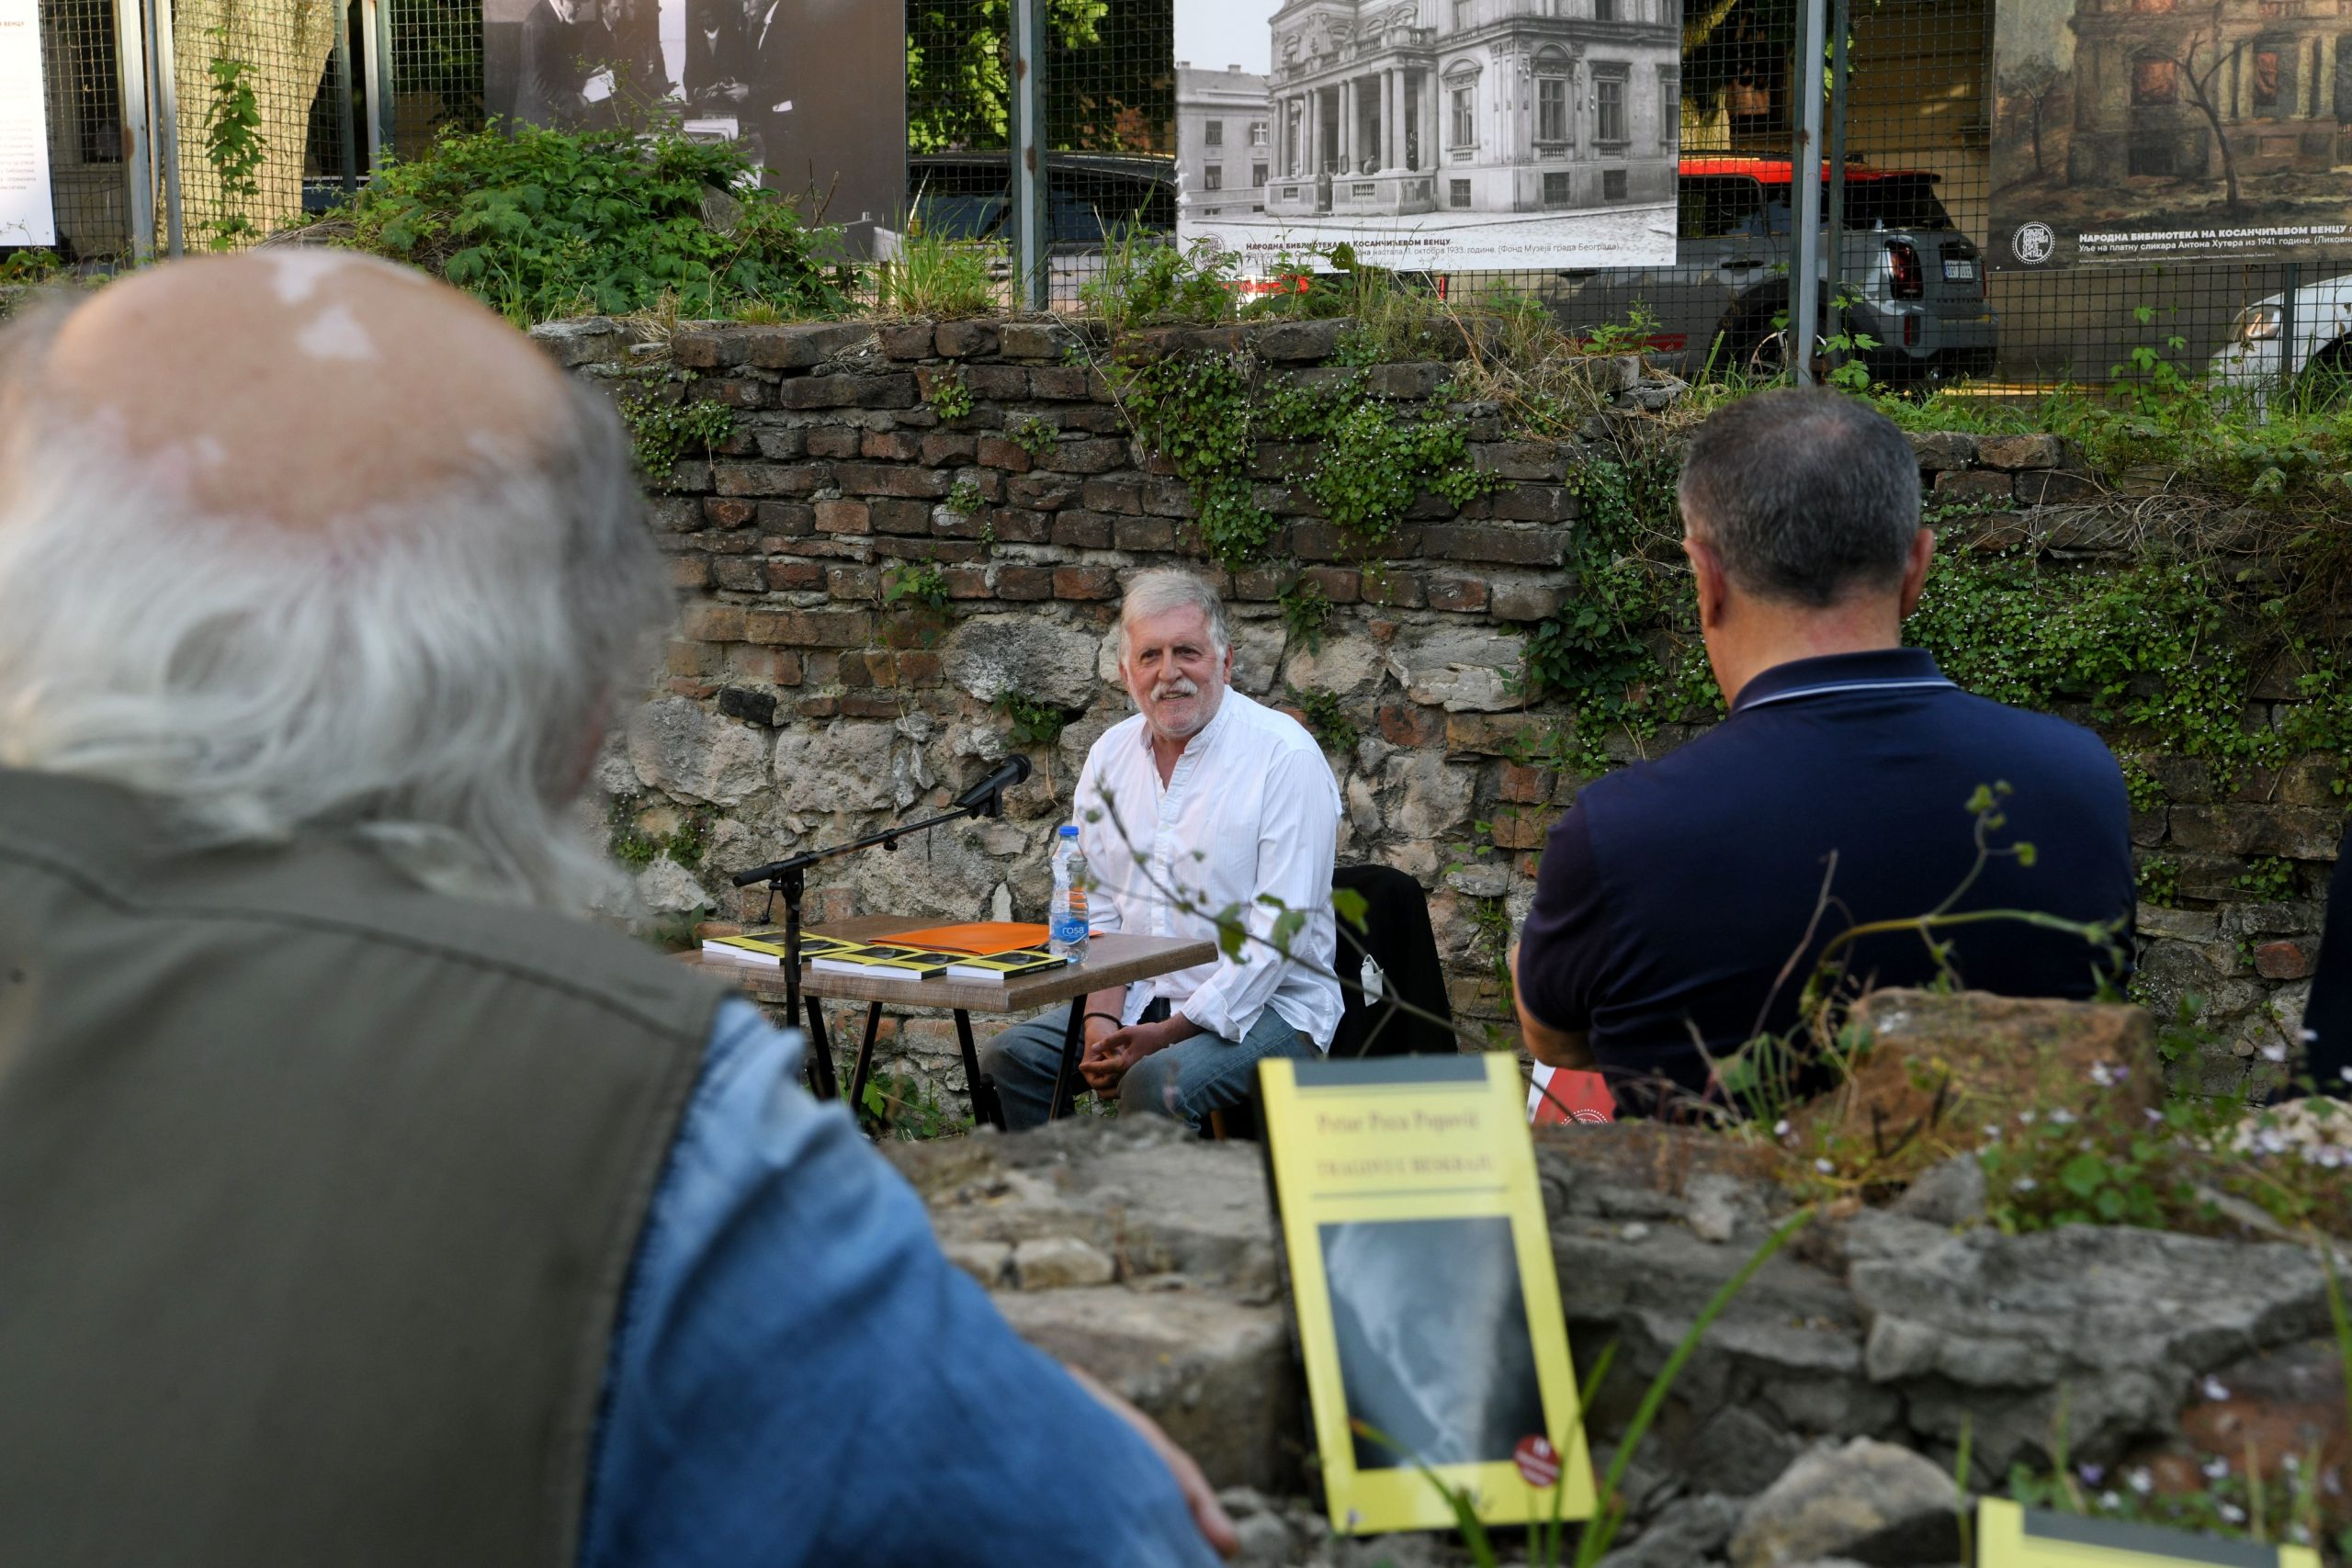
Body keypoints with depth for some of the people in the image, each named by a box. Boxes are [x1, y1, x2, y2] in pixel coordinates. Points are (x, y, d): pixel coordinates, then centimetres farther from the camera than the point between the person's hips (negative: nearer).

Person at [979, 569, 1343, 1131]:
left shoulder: (1287, 757, -12)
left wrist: (1169, 1033, -21)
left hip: (1266, 1008, -6)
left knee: (1156, 1085, -32)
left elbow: (1280, 933, -17)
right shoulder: (1111, 754, 8)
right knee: (1010, 1057, -12)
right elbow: (1095, 907, 10)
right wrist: (1102, 1018, -8)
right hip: (1138, 999, 6)